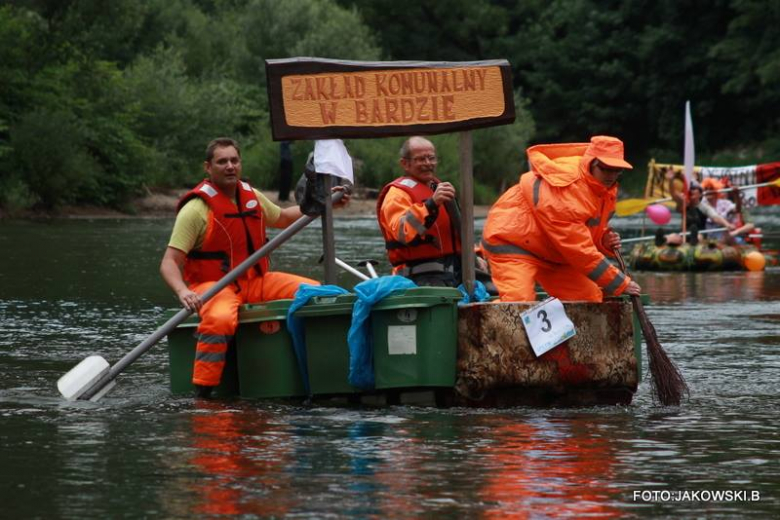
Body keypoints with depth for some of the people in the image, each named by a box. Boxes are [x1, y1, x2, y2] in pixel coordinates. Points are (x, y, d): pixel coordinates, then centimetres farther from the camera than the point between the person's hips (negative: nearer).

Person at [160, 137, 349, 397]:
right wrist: (183, 292, -36)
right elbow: (169, 262, -17)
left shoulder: (251, 197, 9)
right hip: (213, 286, -7)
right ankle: (202, 393, -30)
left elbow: (282, 218, 31)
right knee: (220, 320, -40)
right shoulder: (196, 209, -13)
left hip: (256, 281, 7)